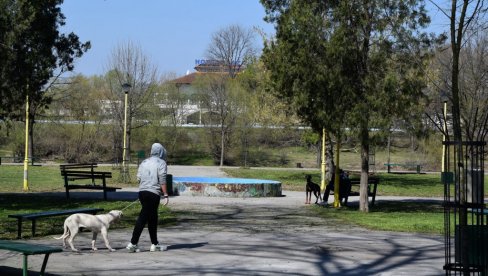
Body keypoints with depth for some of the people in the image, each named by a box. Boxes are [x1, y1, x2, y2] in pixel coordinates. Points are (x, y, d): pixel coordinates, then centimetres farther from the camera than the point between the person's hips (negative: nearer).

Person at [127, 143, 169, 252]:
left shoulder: (144, 162, 15)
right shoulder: (161, 163, -3)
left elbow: (139, 178, 13)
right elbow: (162, 180, -11)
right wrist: (165, 195, -9)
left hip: (142, 192, 7)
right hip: (153, 193, -7)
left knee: (153, 218, 14)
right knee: (143, 218, -6)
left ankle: (155, 244, 18)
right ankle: (133, 243, -9)